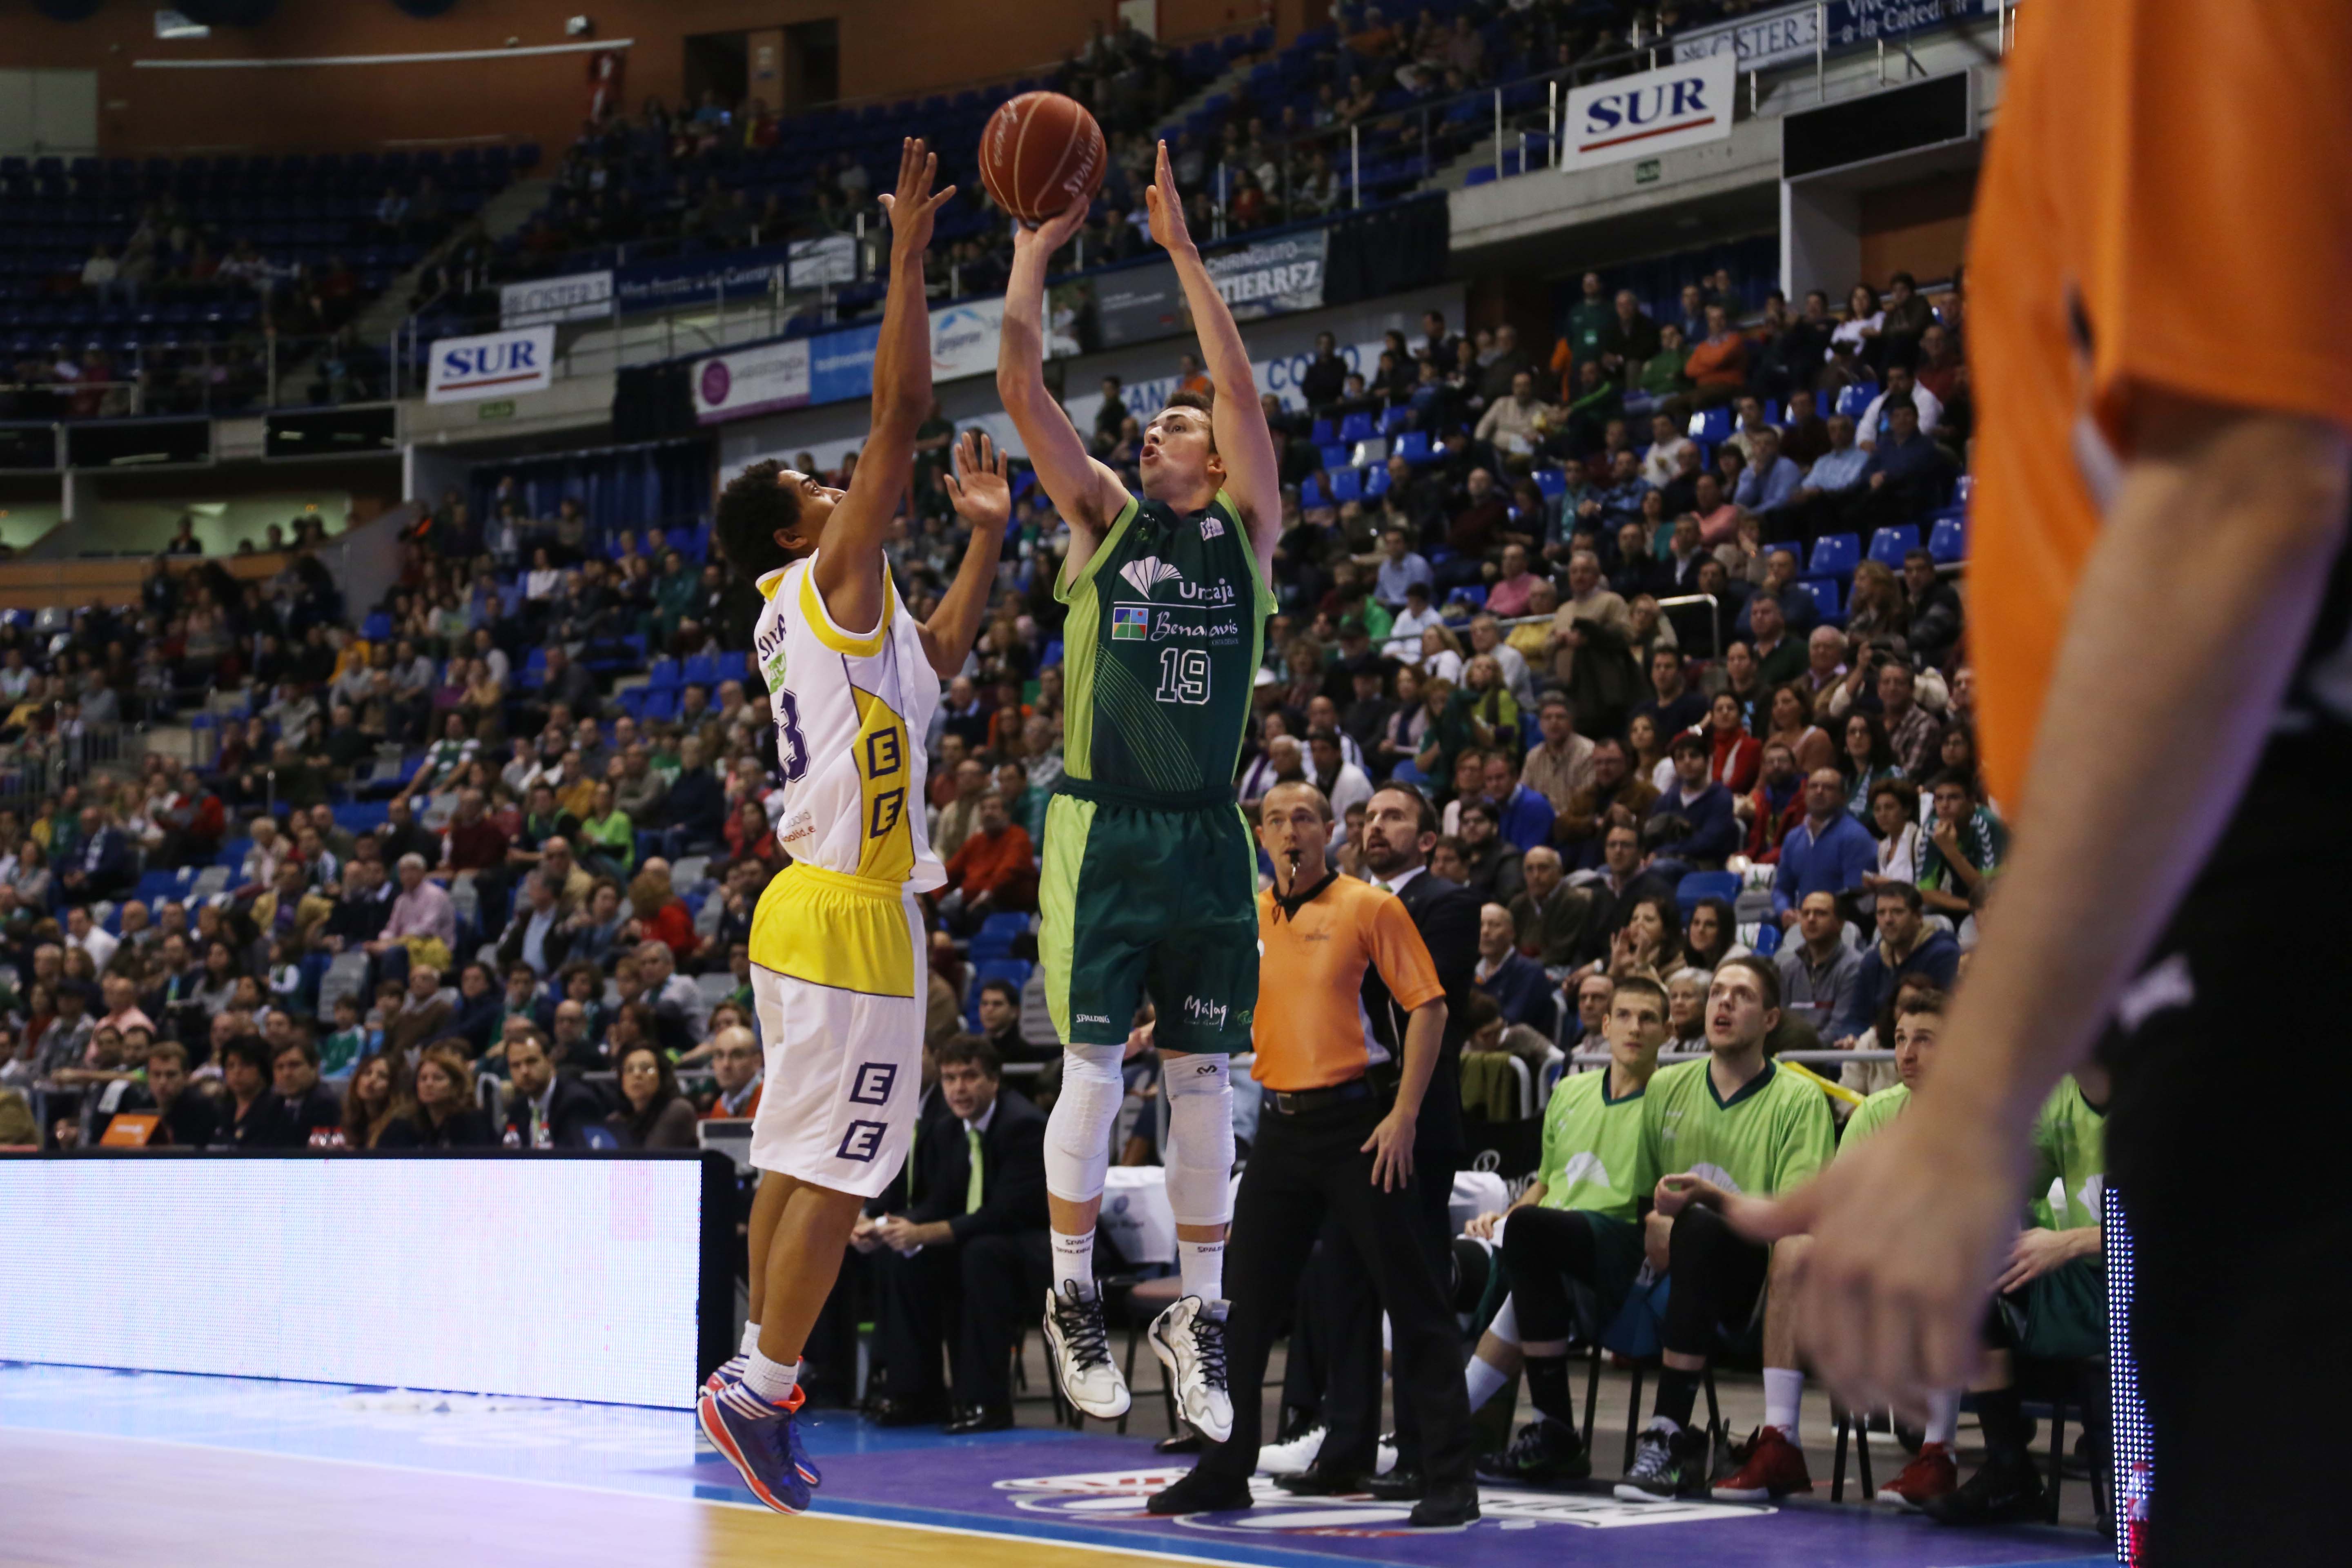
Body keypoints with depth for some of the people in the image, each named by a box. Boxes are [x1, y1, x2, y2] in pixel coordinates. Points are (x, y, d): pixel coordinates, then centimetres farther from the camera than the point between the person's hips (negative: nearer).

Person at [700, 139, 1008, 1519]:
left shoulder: (825, 611, 16)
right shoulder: (827, 580, -9)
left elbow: (939, 659, 34)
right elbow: (903, 408, -15)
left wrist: (986, 535, 27)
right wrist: (909, 255, -13)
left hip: (812, 903, 10)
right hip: (850, 915, -10)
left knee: (798, 1160, 13)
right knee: (837, 1171, -7)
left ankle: (762, 1375, 18)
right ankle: (760, 1390, -5)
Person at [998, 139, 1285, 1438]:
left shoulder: (1247, 530, 8)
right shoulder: (1103, 517, 7)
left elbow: (1242, 385, -3)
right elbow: (1020, 385, 0)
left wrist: (1182, 248, -3)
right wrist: (1035, 248, 0)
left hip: (1208, 836, 1)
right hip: (1103, 831, -1)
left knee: (1205, 1081, 5)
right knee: (1094, 1073, 0)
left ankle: (1199, 1312, 14)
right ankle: (1073, 1297, 14)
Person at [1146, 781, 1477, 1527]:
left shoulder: (1370, 906, -4)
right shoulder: (1246, 918, 11)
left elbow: (1427, 1005, -7)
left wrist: (1403, 1115, -13)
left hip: (1356, 1119, -5)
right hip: (1281, 1123, 5)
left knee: (1410, 1299, -4)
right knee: (1245, 1301, 6)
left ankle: (1449, 1477, -1)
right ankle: (1225, 1470, 16)